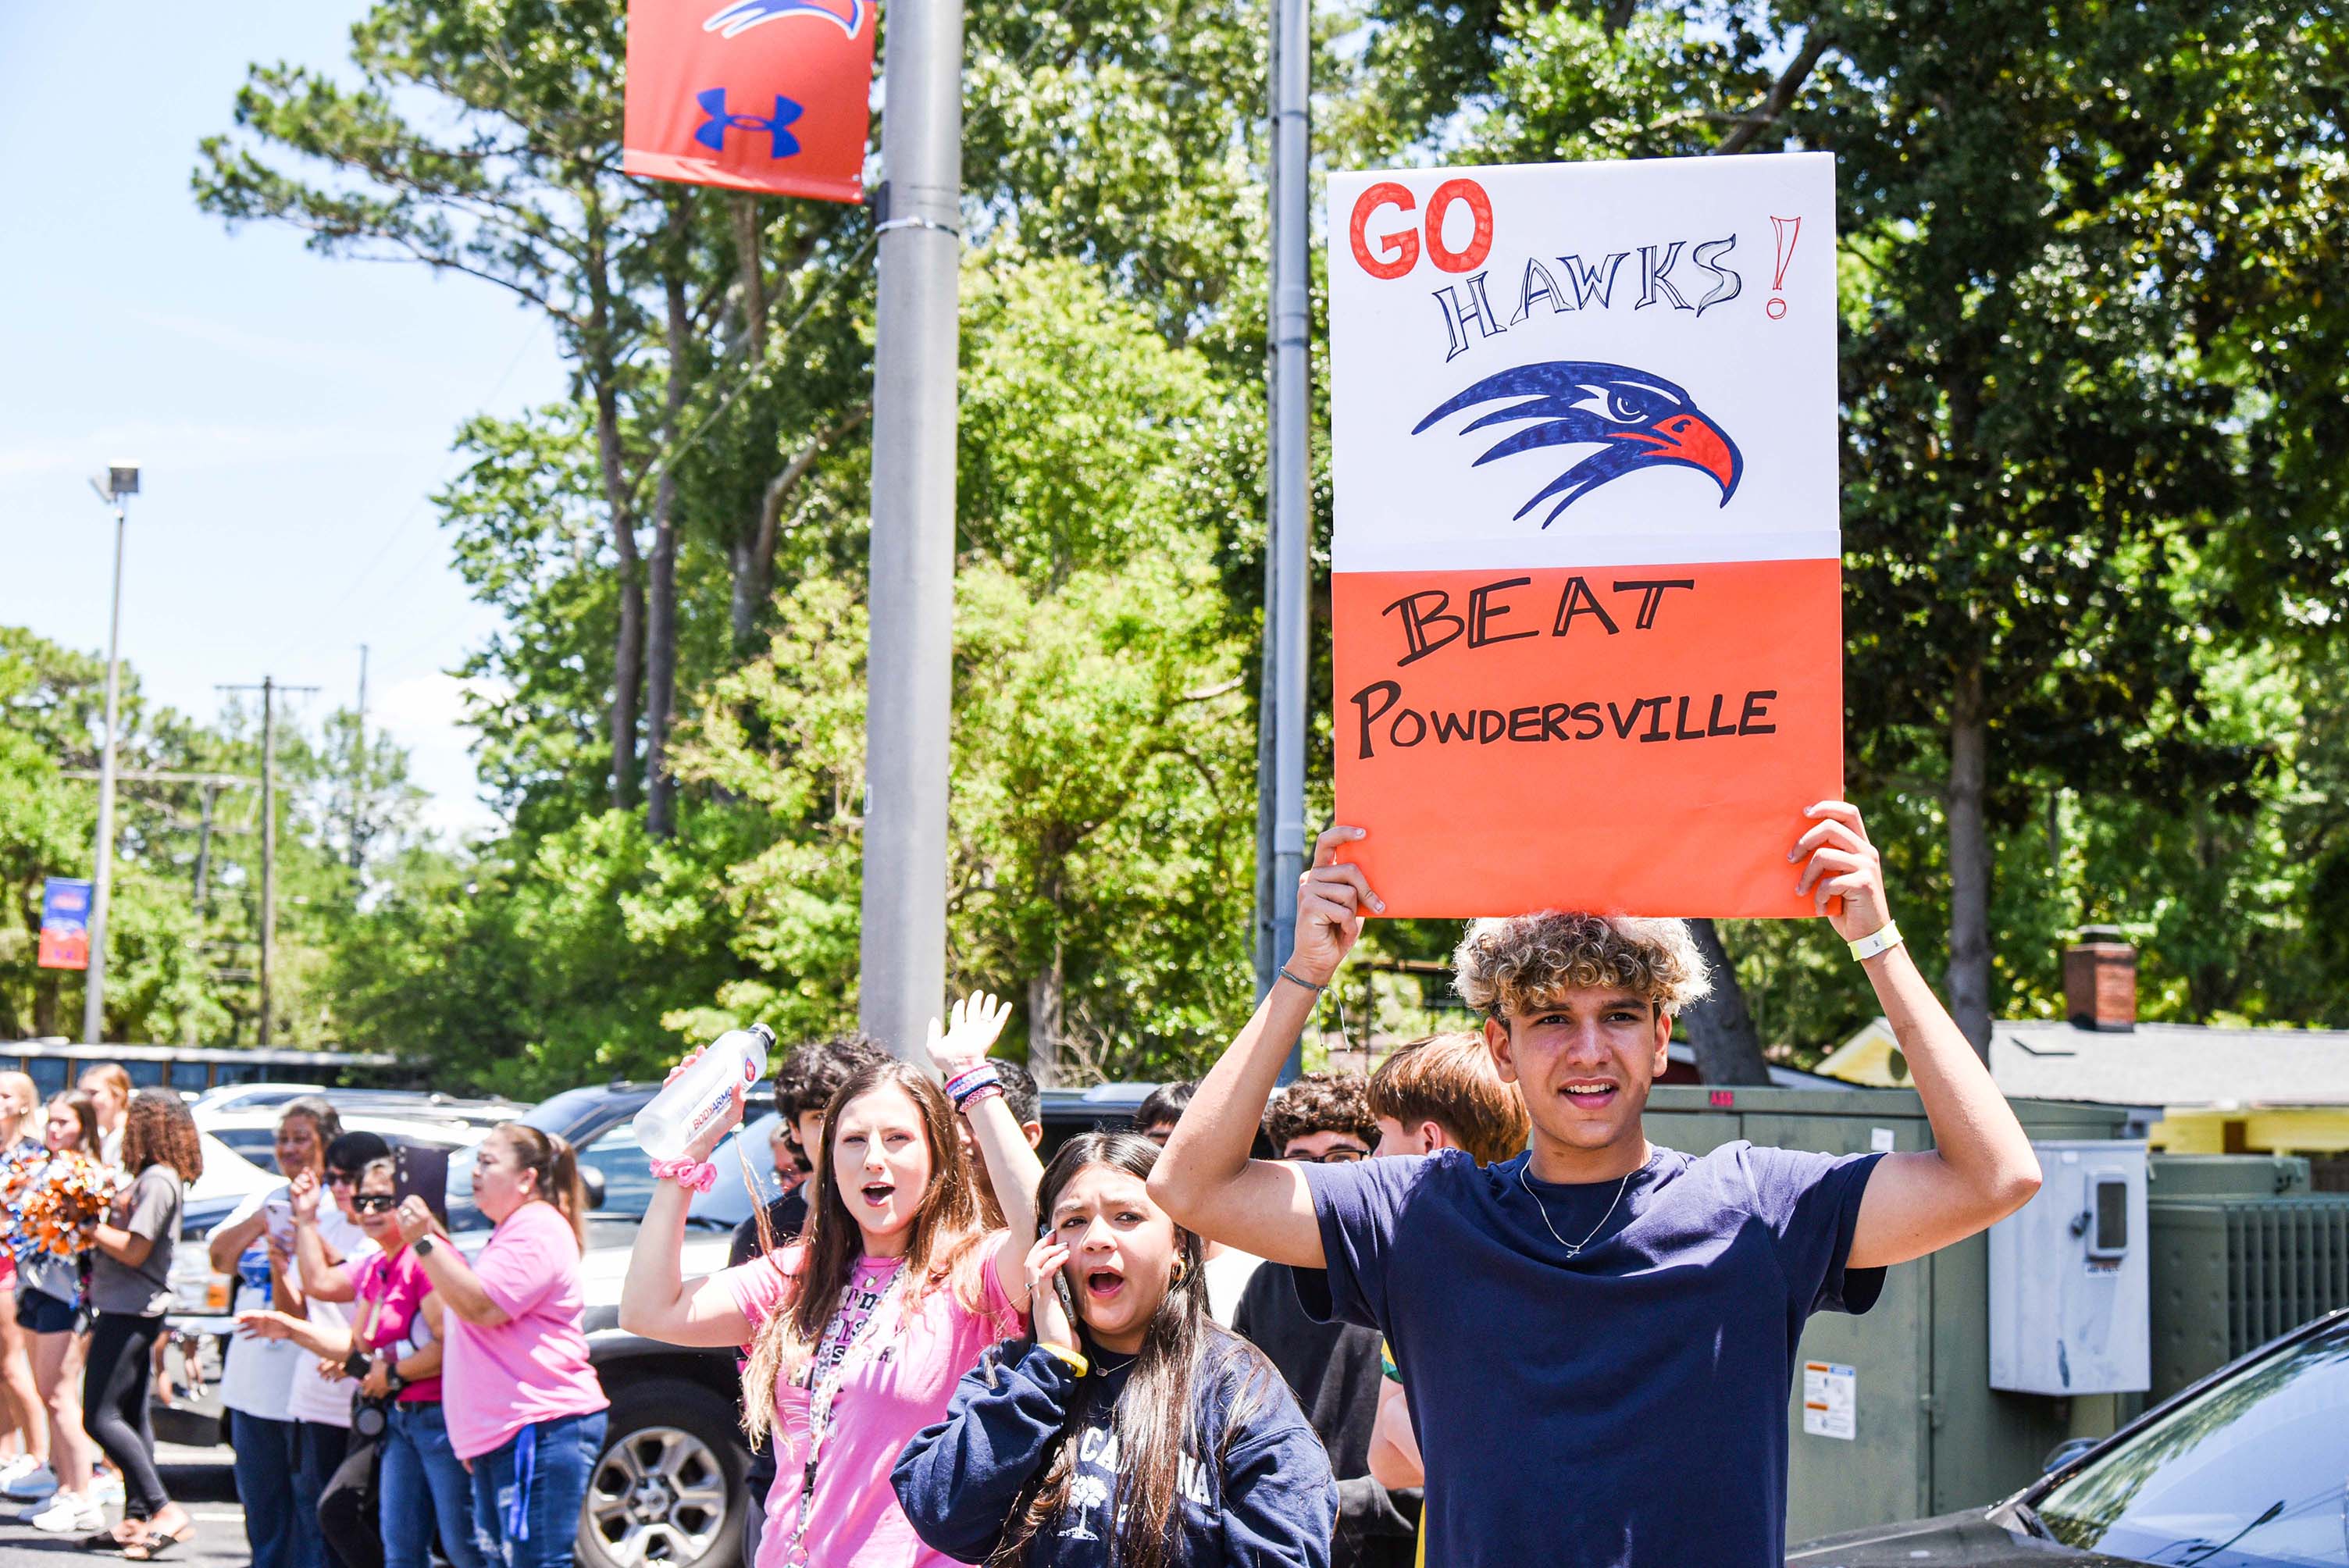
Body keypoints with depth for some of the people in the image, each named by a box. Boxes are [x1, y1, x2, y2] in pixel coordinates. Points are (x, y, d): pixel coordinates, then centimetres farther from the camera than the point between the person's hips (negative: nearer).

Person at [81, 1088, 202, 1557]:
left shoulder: (158, 1181, -17)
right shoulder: (151, 1177, 14)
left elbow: (134, 1251, -21)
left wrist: (90, 1227, -12)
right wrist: (94, 1227, 1)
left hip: (131, 1312, -10)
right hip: (127, 1311, 10)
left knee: (102, 1417, -11)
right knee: (131, 1415, 12)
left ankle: (164, 1510, -15)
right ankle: (136, 1517, 16)